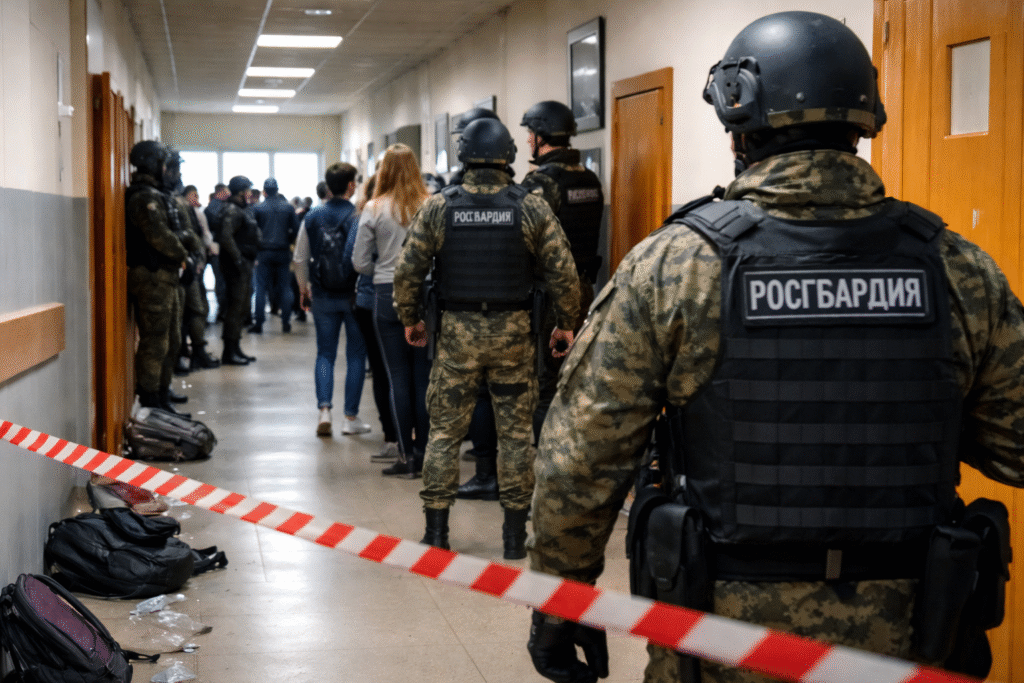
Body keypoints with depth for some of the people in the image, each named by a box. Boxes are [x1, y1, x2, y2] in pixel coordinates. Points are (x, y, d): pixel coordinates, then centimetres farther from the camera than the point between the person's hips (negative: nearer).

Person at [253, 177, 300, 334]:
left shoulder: (258, 208, -4)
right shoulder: (288, 207, 1)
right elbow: (296, 228, 1)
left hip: (264, 252, -1)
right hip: (283, 252, 1)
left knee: (261, 288, 3)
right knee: (285, 287, 7)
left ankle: (259, 322, 0)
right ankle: (286, 322, 6)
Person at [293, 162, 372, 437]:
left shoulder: (312, 217, 1)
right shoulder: (359, 217, -11)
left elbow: (300, 259, 6)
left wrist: (304, 290, 19)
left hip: (322, 297, 3)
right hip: (354, 295, -3)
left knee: (325, 353, 12)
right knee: (356, 355, 7)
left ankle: (324, 410, -3)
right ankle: (351, 417, 9)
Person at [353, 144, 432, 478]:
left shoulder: (374, 210, -3)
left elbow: (360, 262, 0)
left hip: (387, 295, 0)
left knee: (398, 376, 6)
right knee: (424, 375, 7)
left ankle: (407, 455, 7)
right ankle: (425, 453, 10)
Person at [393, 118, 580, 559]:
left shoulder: (438, 207, -3)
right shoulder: (531, 207, -4)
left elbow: (407, 270, -2)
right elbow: (562, 272, -4)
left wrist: (410, 318, 13)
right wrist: (566, 323, 8)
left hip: (456, 333, 0)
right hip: (513, 333, 0)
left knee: (445, 431, 8)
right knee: (515, 432, 8)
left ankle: (436, 533, 10)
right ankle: (514, 535, 13)